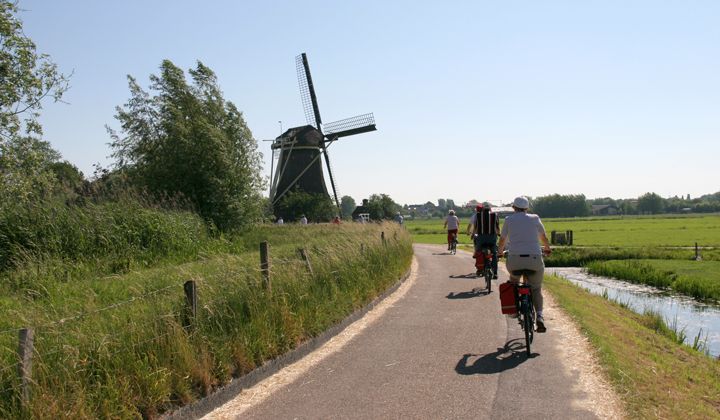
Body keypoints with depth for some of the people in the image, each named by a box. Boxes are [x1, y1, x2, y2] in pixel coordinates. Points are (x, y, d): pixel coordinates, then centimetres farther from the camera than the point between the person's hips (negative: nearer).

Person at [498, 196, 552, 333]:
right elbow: (544, 237, 25)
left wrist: (500, 251, 42)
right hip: (535, 259, 0)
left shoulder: (509, 219, 9)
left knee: (514, 280, 32)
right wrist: (547, 249, 47)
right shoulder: (534, 219, 10)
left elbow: (502, 240, 20)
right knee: (536, 289, 15)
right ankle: (539, 316, -5)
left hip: (515, 259, 0)